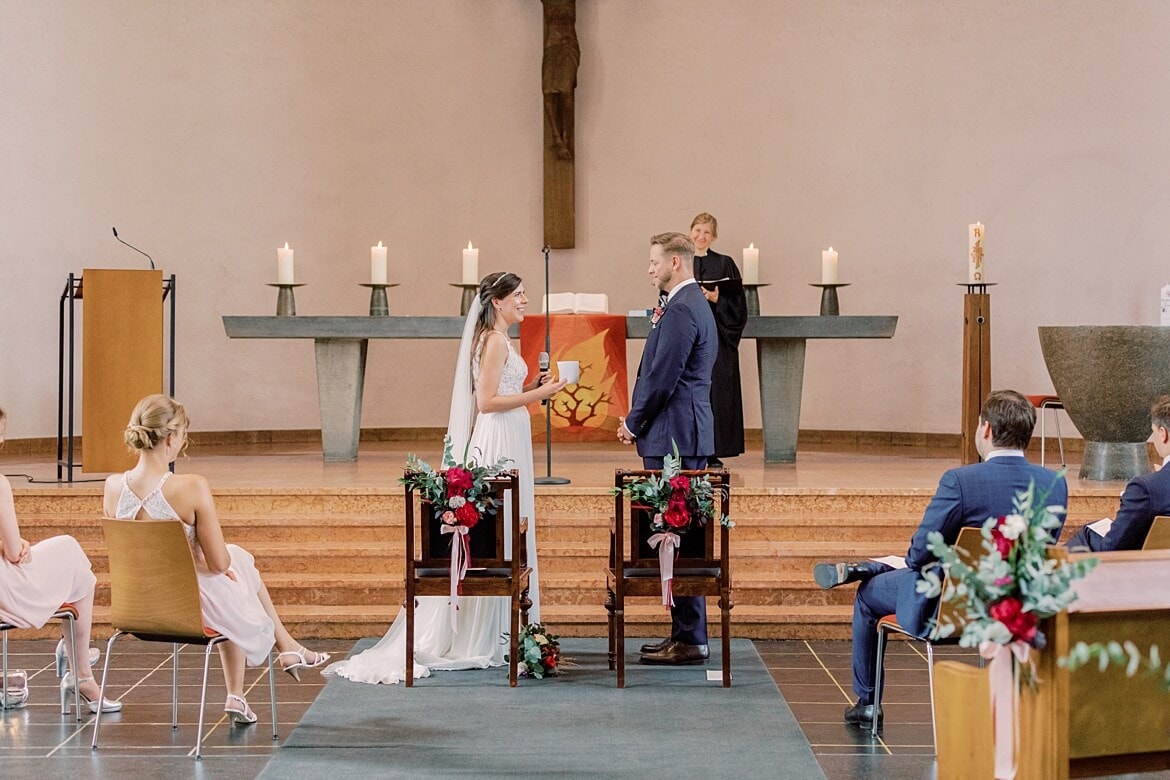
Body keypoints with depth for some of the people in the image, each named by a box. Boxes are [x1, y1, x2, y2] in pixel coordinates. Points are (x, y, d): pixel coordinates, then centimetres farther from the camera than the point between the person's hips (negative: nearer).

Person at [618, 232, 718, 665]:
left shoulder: (681, 309, -15)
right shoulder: (693, 303, 18)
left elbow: (662, 377, -19)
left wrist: (634, 423, -6)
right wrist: (640, 421, 14)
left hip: (675, 435, -11)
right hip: (687, 434, 11)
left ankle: (690, 640, -3)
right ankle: (686, 633, 19)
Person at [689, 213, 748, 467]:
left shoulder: (724, 265, 4)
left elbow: (737, 303, 1)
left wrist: (716, 300, -15)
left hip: (715, 337, -2)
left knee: (714, 392, -4)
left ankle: (713, 452, 0)